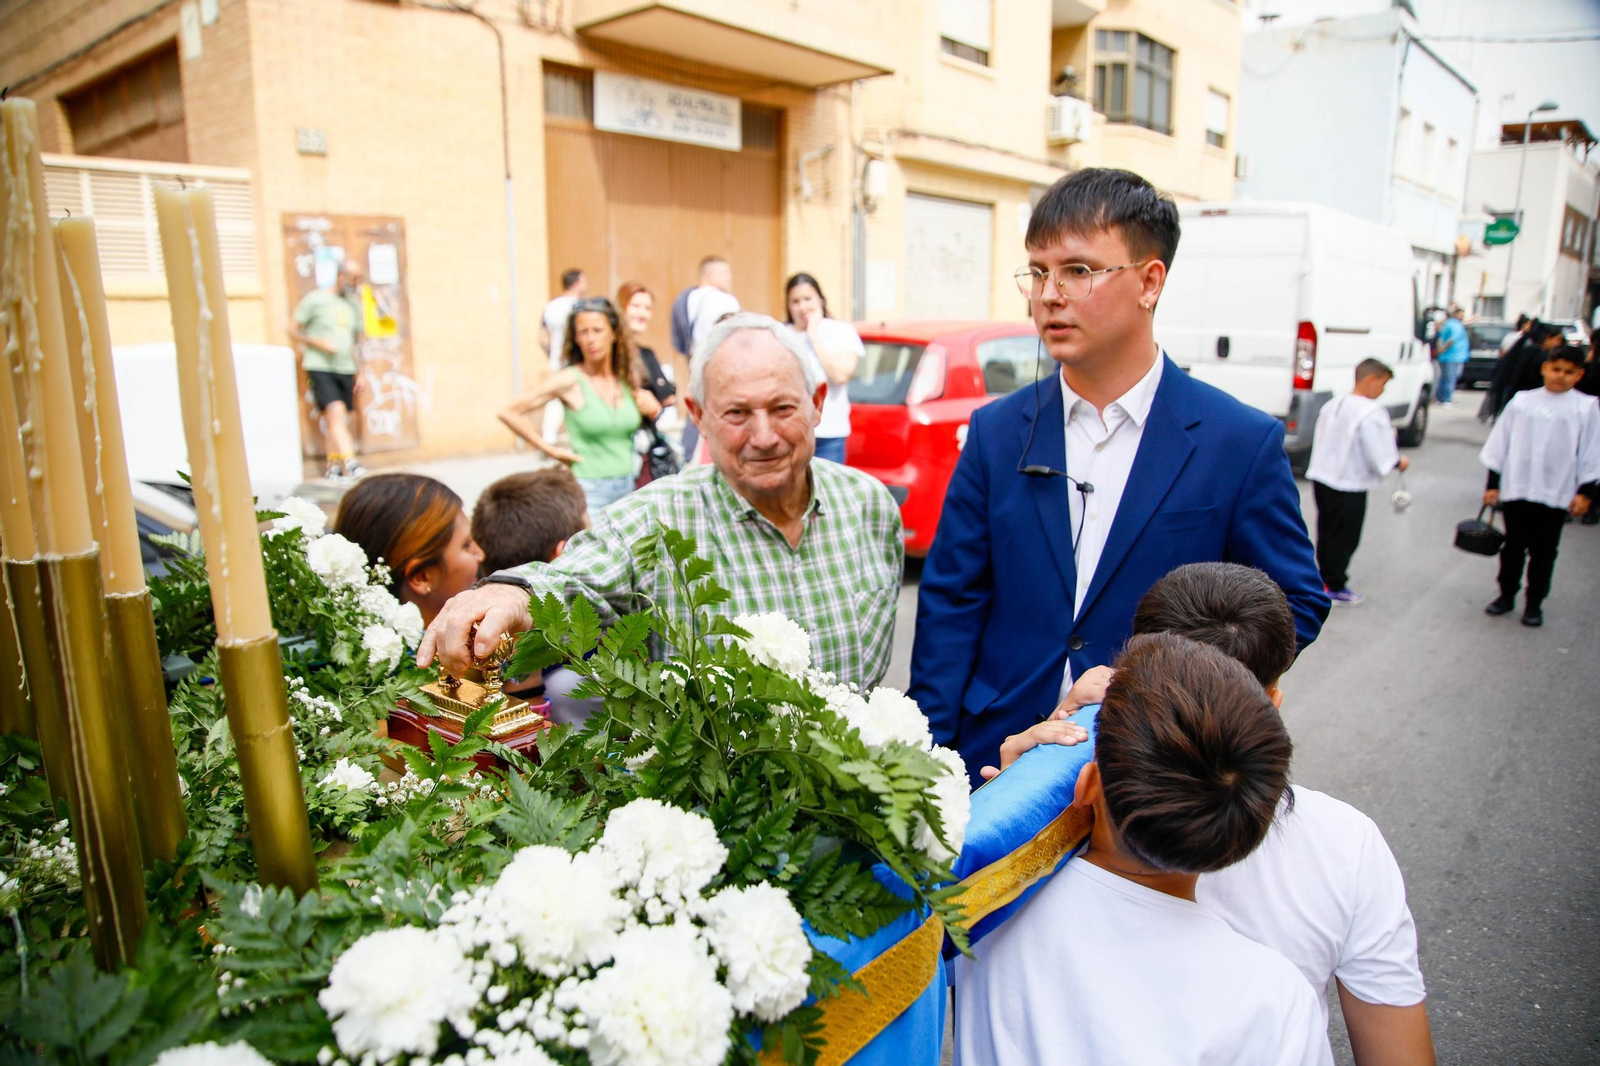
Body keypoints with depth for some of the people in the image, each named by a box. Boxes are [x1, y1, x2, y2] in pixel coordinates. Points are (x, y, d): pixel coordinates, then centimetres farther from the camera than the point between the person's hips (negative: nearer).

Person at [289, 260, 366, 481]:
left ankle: (333, 467, 10)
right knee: (337, 413, -19)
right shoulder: (315, 299, 0)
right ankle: (349, 462, -28)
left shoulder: (353, 305, 17)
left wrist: (360, 374, 18)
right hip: (320, 367, -5)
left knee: (338, 421, 4)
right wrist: (319, 342, -14)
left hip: (346, 369, 5)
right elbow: (293, 331, 1)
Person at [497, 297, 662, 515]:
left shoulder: (629, 379, 6)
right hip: (589, 491, -5)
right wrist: (550, 449, -6)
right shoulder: (569, 380, -7)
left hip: (628, 489, 5)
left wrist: (650, 407, 5)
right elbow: (508, 412, -8)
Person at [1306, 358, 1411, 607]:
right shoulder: (1372, 413, -19)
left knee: (1327, 532, 18)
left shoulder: (1333, 404, 5)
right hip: (1349, 487, -7)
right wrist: (1399, 462, 1)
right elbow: (1381, 459, -19)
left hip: (1321, 477, 7)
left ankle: (1326, 578, 29)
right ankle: (1335, 588, 14)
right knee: (1344, 537, 5)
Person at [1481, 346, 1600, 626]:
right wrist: (1493, 483, 5)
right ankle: (1507, 594, 26)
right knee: (1513, 546, 12)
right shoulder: (1522, 401, 3)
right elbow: (1500, 443, 6)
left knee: (1543, 551, 7)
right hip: (1516, 489, 1)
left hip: (1557, 494, -1)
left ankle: (1534, 603, 19)